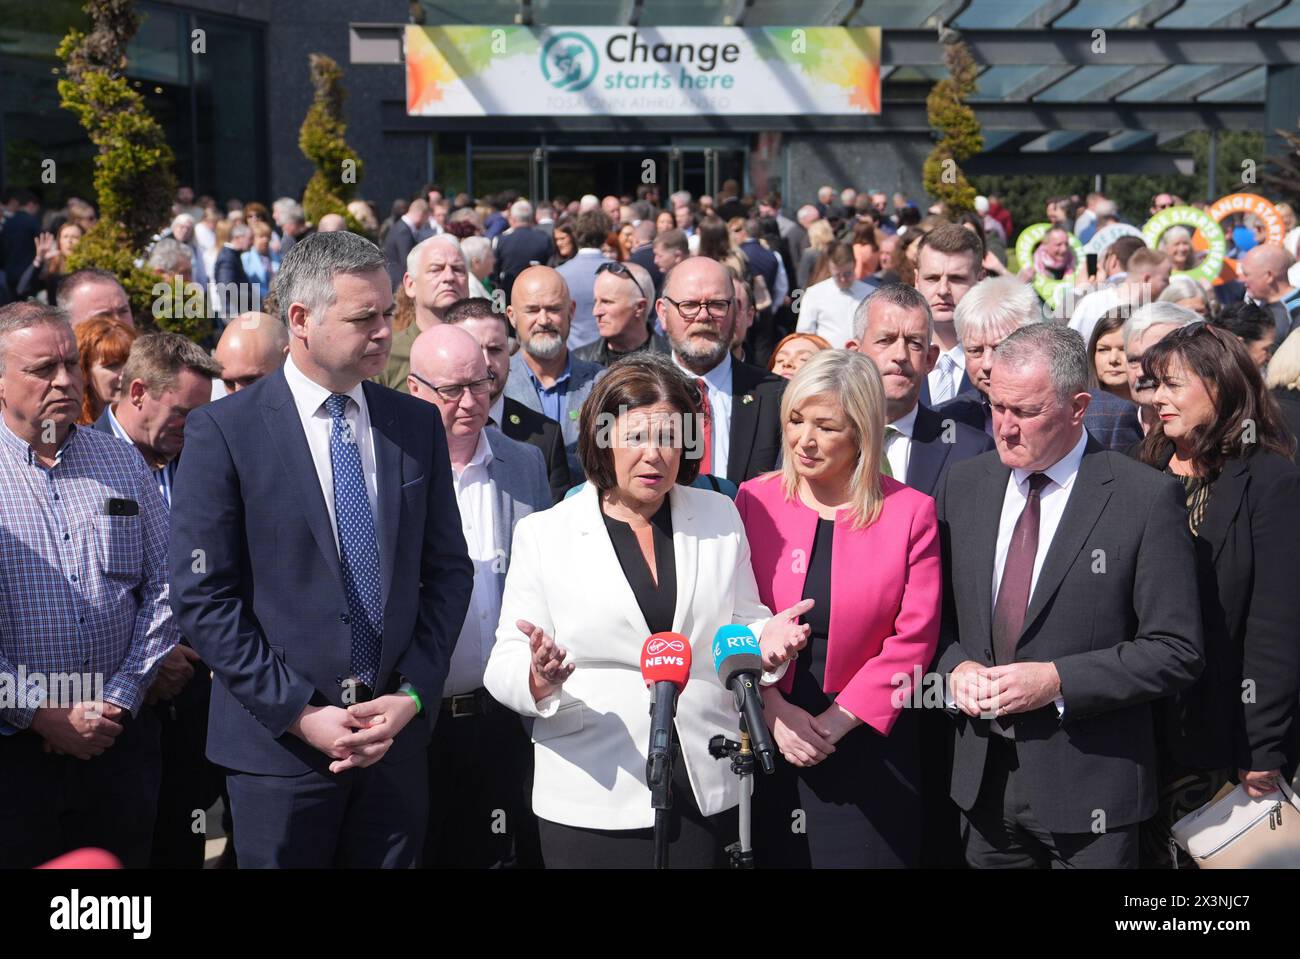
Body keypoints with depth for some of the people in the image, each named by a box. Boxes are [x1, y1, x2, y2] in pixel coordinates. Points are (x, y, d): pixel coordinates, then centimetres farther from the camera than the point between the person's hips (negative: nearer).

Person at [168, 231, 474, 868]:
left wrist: (413, 694, -3)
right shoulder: (223, 431, -7)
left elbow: (448, 571, 8)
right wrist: (299, 712, -12)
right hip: (279, 741, -3)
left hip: (397, 736, 3)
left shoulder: (418, 424, 6)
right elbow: (201, 598, -9)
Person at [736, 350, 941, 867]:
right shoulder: (755, 500, 1)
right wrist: (772, 708, -13)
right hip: (766, 744, 1)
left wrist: (837, 720, -12)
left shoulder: (910, 512, -3)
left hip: (866, 745, -1)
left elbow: (912, 639, -6)